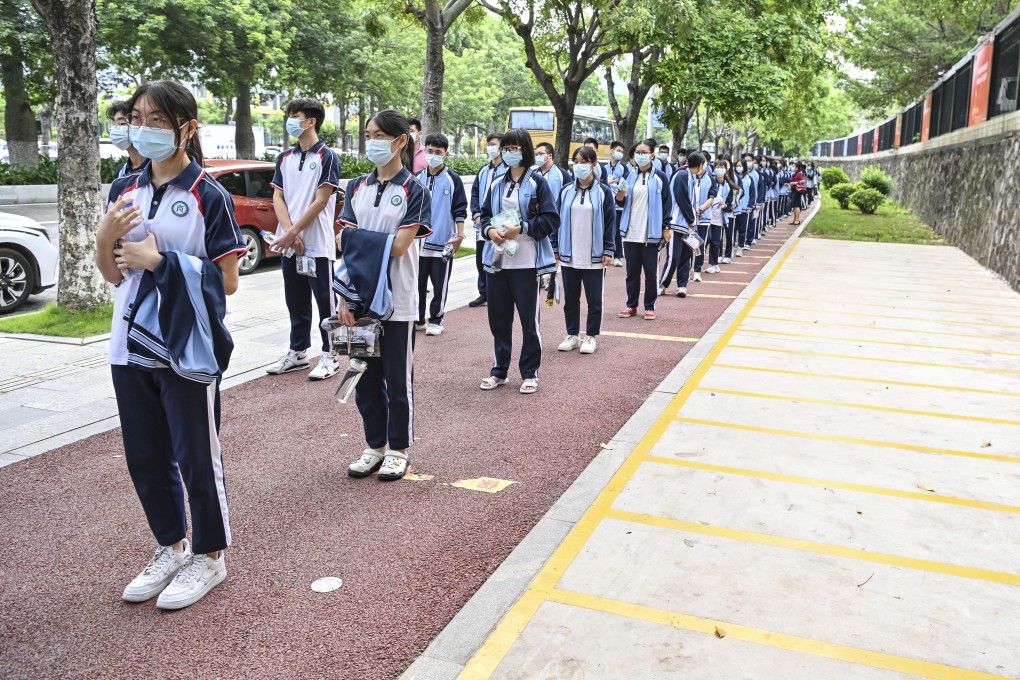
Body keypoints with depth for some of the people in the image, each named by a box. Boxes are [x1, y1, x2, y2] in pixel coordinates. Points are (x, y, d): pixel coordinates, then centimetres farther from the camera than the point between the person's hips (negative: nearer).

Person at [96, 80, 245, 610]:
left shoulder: (208, 196, -9)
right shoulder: (124, 190, 8)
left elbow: (227, 282, -12)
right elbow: (112, 275, 11)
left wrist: (159, 260, -18)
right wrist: (105, 237, -8)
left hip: (188, 349, -6)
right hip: (131, 345, 6)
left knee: (197, 457, 6)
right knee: (146, 457, 15)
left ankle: (208, 556, 24)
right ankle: (171, 547, 35)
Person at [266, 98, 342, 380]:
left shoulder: (326, 157, -7)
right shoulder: (284, 158, 12)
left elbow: (320, 201, -12)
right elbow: (277, 197, 7)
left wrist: (292, 233, -12)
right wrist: (289, 233, -8)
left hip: (317, 245, -6)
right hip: (289, 244, 6)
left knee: (325, 302, 1)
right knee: (296, 302, 13)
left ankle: (329, 356, 10)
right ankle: (297, 352, 24)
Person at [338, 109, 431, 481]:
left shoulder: (414, 191, -4)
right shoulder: (357, 187, 8)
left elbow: (399, 246, -15)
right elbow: (347, 245, 1)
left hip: (396, 300, -4)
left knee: (397, 378, 6)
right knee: (366, 377, 11)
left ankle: (399, 450, 21)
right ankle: (374, 446, 26)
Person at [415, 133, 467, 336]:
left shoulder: (453, 179, -3)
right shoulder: (417, 178, 6)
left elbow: (459, 210, -2)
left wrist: (459, 235, -6)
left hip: (443, 241, -3)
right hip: (419, 241, 3)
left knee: (440, 284, 5)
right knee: (418, 282, 8)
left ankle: (436, 320, 16)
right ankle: (418, 319, 20)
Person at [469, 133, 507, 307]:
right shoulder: (483, 172, 15)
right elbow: (475, 193, 16)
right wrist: (477, 214, 1)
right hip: (482, 226, 7)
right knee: (480, 260, 11)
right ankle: (484, 294, 23)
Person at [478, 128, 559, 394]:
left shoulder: (537, 182, -4)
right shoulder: (497, 183, 12)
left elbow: (551, 219, -9)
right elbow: (485, 214, 18)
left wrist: (521, 229, -17)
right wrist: (490, 230, -4)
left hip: (525, 261, -5)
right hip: (497, 260, 5)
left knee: (528, 318, 2)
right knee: (498, 317, 10)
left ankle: (530, 373, 14)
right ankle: (499, 370, 22)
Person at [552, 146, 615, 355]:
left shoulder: (604, 192, -2)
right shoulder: (566, 191, 6)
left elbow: (610, 222, -3)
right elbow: (557, 219, 8)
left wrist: (608, 251, -7)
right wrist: (556, 247, 5)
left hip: (594, 257, -3)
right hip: (569, 256, 3)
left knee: (594, 299, 5)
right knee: (570, 298, 11)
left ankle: (591, 336, 17)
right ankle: (572, 335, 22)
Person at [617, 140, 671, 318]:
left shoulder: (659, 177, 0)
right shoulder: (631, 176, 11)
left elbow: (666, 202, -1)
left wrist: (666, 227, -6)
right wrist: (620, 197, -7)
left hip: (651, 233, -4)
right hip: (631, 232, 4)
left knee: (650, 271, 2)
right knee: (632, 271, 8)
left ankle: (650, 307, 11)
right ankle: (631, 305, 17)